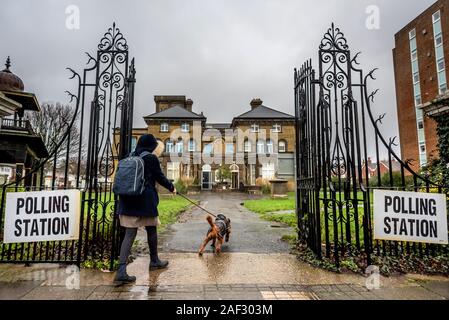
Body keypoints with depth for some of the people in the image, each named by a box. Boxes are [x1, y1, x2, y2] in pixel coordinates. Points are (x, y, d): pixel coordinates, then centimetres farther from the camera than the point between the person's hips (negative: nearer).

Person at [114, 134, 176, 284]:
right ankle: (154, 261, 30)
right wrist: (172, 187, 14)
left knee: (130, 233, 4)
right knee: (151, 230, 13)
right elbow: (160, 177, -1)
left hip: (127, 200, 5)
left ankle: (121, 271, -4)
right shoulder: (152, 158, -7)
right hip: (145, 200, -5)